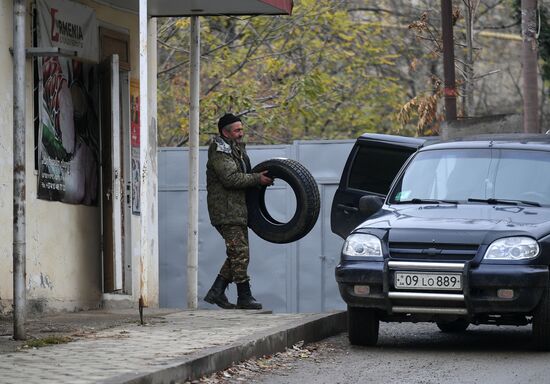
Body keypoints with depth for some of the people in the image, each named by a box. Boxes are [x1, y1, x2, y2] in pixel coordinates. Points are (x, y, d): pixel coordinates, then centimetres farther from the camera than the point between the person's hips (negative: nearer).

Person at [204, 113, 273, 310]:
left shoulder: (237, 148, 19)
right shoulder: (219, 151, -13)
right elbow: (230, 178, -23)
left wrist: (259, 177, 10)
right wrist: (257, 179, -20)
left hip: (238, 209, 10)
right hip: (226, 210, -10)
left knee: (237, 253, 10)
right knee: (240, 253, -10)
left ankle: (216, 292, 14)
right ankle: (244, 297, -6)